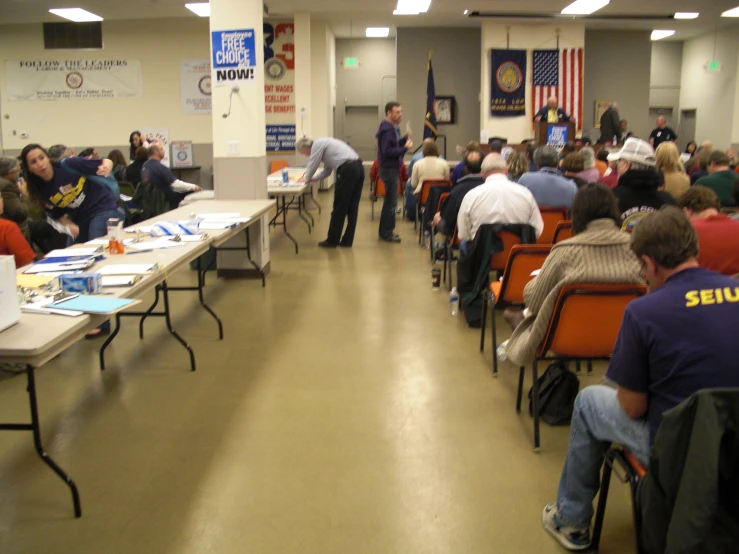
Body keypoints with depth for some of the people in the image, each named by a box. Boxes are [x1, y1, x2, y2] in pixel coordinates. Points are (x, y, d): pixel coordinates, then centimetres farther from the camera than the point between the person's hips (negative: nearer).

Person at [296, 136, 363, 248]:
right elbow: (327, 171, 33)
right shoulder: (323, 144, 28)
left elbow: (312, 166, 1)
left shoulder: (317, 144, -1)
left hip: (347, 170, -9)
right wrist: (312, 178, 30)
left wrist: (307, 179, 18)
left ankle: (332, 240, 9)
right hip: (358, 167, 9)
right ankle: (347, 241, 16)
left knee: (339, 207, 1)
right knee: (352, 208, 11)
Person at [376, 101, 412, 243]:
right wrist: (405, 148, -24)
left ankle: (386, 230, 24)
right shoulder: (386, 129, -19)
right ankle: (386, 233, 3)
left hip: (393, 168, 10)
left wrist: (405, 139, 2)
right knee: (391, 201, -5)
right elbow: (387, 151, -25)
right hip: (389, 169, -10)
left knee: (390, 200, 15)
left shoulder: (394, 128, 11)